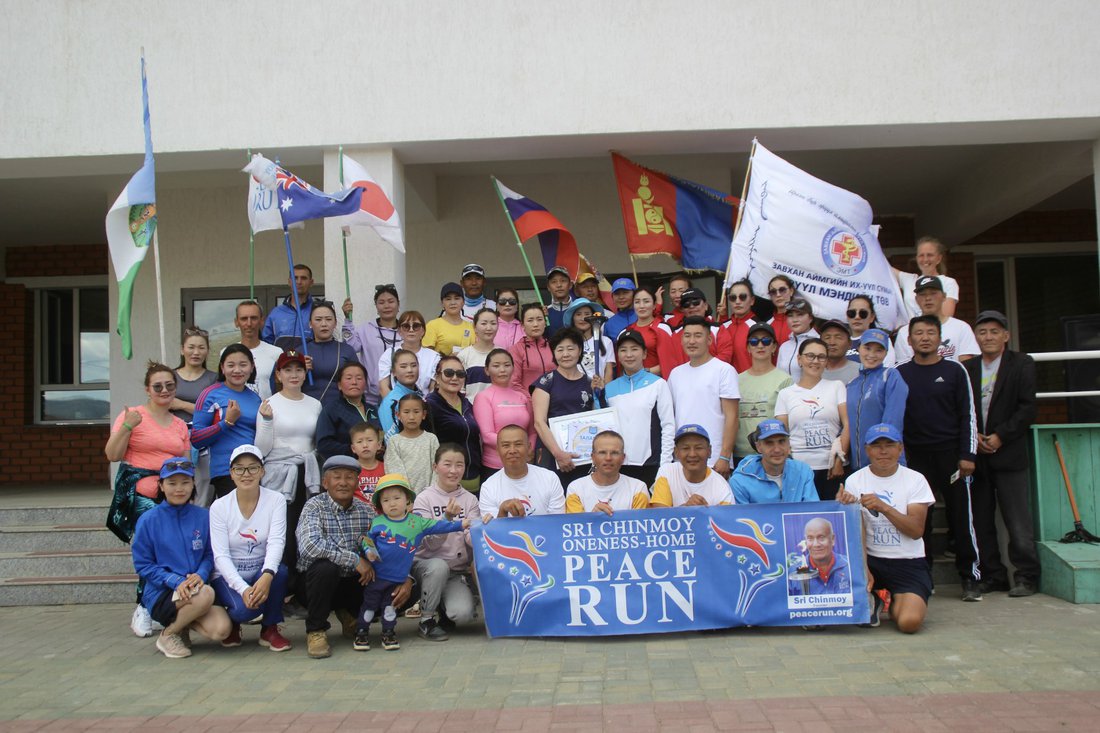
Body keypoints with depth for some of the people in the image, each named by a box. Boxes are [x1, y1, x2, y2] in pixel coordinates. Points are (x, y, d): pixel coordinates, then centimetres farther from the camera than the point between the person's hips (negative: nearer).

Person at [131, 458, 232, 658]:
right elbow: (143, 566, -3)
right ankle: (168, 634, -5)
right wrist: (176, 581, -17)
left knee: (221, 630, -24)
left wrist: (201, 575, -15)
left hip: (196, 589, 3)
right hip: (161, 594, -3)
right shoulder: (148, 520, -3)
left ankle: (182, 621, 10)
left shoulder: (203, 516, 4)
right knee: (205, 594, -34)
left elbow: (210, 555, 7)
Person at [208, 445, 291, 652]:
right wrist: (243, 588, -28)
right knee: (245, 608, -32)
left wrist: (267, 575, -38)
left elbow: (276, 542, -18)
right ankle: (231, 624, 9)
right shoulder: (219, 507, -6)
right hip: (229, 575, -1)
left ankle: (270, 628, -6)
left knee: (280, 571, -33)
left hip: (263, 572, 1)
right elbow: (220, 555, -12)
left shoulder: (276, 500, -6)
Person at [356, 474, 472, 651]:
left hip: (398, 577, 1)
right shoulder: (377, 522, -4)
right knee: (369, 604, 8)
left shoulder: (417, 522, -1)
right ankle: (362, 632, 22)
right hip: (377, 575, -1)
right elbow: (366, 539, 4)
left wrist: (460, 525, -2)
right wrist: (368, 551, -16)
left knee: (390, 606, 13)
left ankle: (388, 633, 27)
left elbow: (437, 526, 2)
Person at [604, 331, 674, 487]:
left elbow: (668, 426, -2)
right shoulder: (610, 388, 12)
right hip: (618, 465, 3)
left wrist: (665, 465, -6)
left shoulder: (658, 384, 2)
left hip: (650, 464, -3)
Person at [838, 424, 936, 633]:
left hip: (909, 563, -1)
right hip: (870, 560, 1)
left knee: (909, 622, -23)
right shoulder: (855, 481, 1)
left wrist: (883, 507, -25)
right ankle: (871, 599, 2)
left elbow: (916, 531, -10)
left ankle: (894, 601, 14)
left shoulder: (915, 480, 0)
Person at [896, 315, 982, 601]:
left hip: (950, 453, -1)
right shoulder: (899, 374, 5)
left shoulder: (954, 371, 3)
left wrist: (967, 455, -5)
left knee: (962, 516, 1)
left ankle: (970, 578, 9)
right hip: (915, 456, 1)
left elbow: (967, 414, 2)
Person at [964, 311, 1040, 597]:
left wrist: (1000, 436, -12)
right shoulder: (967, 369, 11)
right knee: (980, 520, 6)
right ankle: (992, 576, 16)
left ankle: (1026, 577, 7)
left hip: (1009, 454, -3)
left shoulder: (1022, 364, 3)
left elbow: (1027, 409, -5)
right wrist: (973, 436, -7)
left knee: (1018, 520, -3)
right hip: (976, 455, 3)